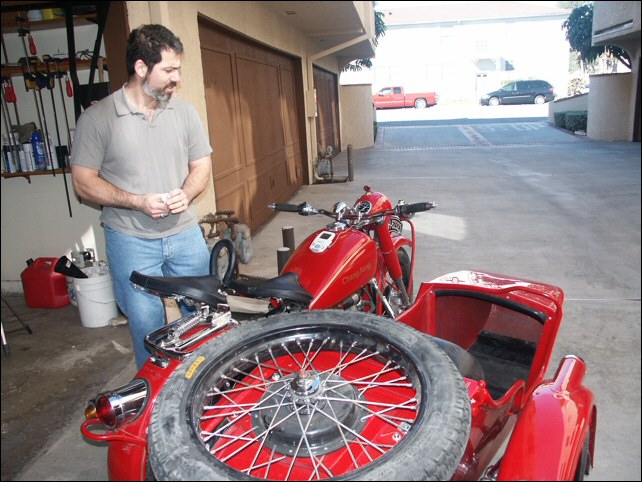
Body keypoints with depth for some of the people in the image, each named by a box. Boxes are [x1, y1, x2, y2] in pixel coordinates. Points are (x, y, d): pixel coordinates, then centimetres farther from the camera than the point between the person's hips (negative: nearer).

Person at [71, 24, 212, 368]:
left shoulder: (184, 112, 3)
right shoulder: (97, 118, -7)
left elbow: (202, 165, 9)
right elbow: (83, 182, -6)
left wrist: (186, 194, -12)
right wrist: (139, 201, -19)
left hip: (185, 233, 3)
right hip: (131, 240, -3)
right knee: (147, 326, 6)